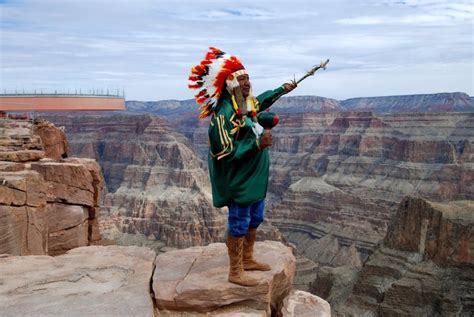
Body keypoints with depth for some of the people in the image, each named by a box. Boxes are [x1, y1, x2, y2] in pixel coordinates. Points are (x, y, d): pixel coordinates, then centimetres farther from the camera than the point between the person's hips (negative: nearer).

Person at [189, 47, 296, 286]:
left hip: (255, 176, 9)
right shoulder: (224, 113, -23)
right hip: (239, 180, -9)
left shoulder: (249, 103, 4)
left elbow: (261, 101, 31)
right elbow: (224, 152, -27)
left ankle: (247, 260, 38)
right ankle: (235, 273, 17)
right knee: (239, 224, 2)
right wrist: (258, 144, -29)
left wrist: (281, 90, 35)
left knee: (254, 219, 20)